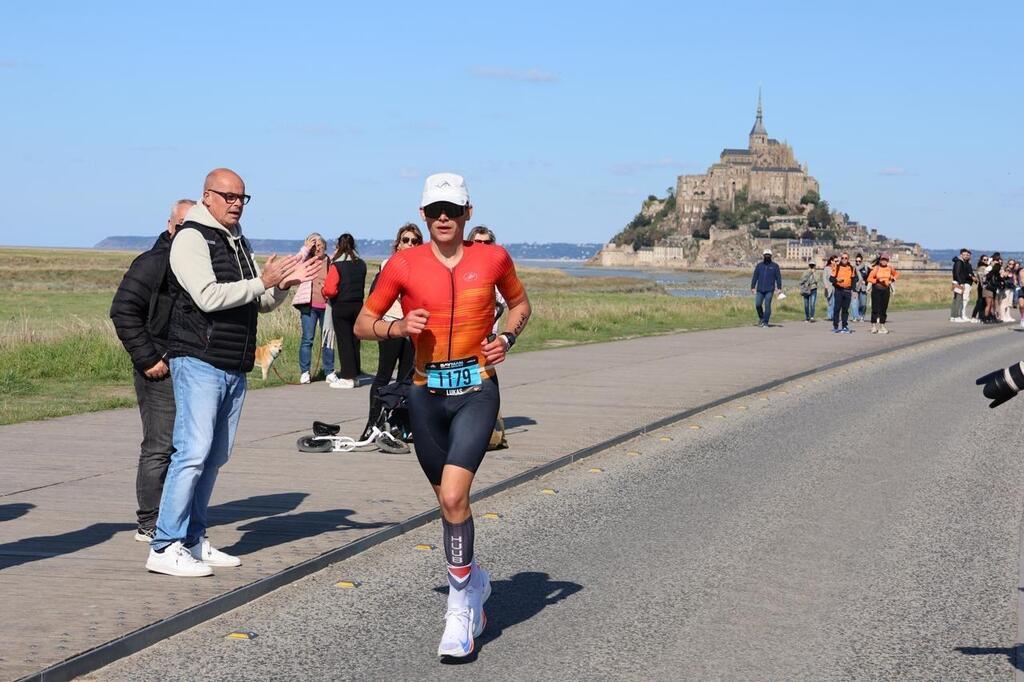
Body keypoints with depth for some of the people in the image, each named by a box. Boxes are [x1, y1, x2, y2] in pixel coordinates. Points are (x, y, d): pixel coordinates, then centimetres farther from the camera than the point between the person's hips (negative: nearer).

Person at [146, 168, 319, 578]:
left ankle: (193, 540, 16)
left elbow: (262, 303, 19)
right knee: (193, 452, -14)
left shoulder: (238, 242, 20)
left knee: (215, 456, 10)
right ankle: (165, 548, -12)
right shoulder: (192, 238, -7)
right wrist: (262, 281, -17)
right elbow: (209, 297, -19)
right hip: (200, 363, -9)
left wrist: (283, 285, -2)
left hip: (235, 369, 9)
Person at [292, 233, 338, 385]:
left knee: (328, 339, 5)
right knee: (307, 339, -2)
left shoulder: (330, 262, 9)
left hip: (326, 306, 2)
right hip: (309, 306, -2)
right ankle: (304, 372, 4)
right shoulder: (306, 260, 6)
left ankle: (329, 372, 13)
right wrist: (306, 249, -13)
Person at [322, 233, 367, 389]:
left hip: (341, 306, -5)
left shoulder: (338, 266, -14)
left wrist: (325, 291, 1)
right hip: (358, 305, 5)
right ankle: (355, 375, 18)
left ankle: (347, 377, -1)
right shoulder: (361, 264, 3)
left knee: (344, 342, -1)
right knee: (355, 341, 13)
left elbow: (330, 289, -19)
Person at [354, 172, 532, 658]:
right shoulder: (404, 265, -1)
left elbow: (520, 303, 19)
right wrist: (399, 327, -13)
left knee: (453, 495, -18)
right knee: (449, 498, 13)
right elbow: (363, 324, 6)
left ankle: (460, 606, -6)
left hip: (476, 390, -2)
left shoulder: (492, 258, 0)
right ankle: (473, 581, 39)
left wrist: (508, 337, 0)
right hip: (427, 393, 2)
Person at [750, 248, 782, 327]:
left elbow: (778, 277, 2)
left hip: (769, 290, -2)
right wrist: (752, 287, 0)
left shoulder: (775, 266, 3)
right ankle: (761, 317, 23)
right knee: (758, 305, -4)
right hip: (760, 289, 2)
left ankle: (765, 322, 0)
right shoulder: (759, 265, 9)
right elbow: (755, 276, 8)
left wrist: (779, 288, -5)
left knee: (767, 305, -6)